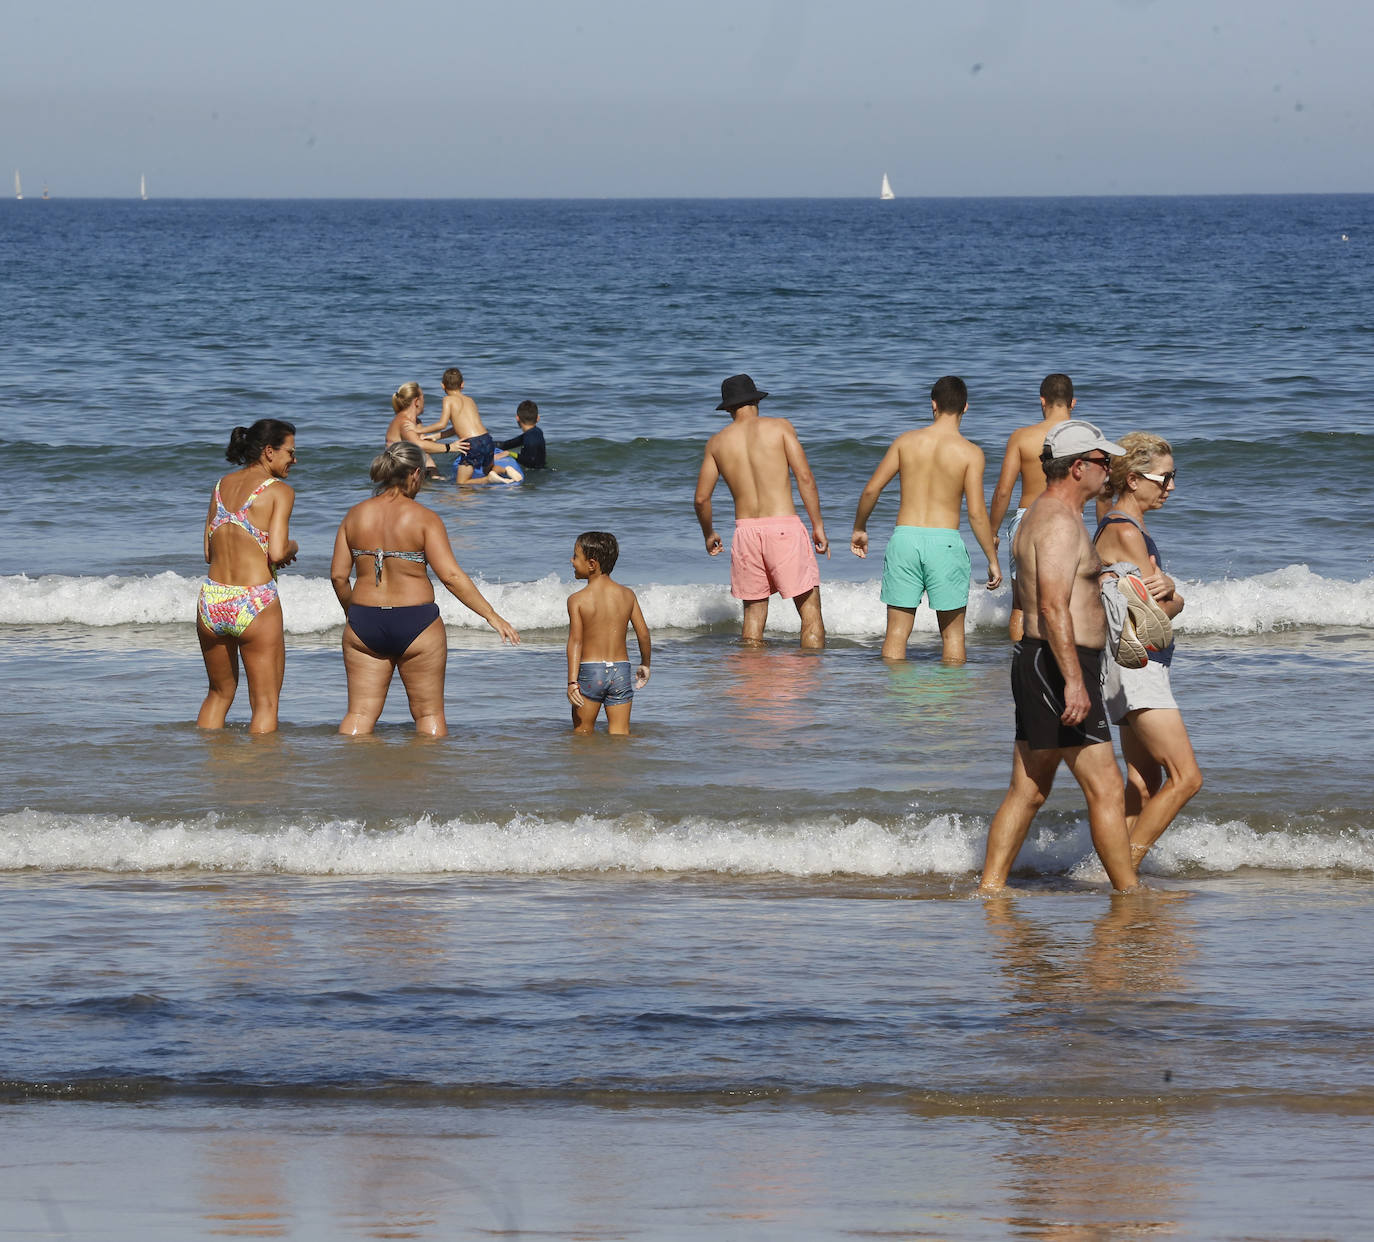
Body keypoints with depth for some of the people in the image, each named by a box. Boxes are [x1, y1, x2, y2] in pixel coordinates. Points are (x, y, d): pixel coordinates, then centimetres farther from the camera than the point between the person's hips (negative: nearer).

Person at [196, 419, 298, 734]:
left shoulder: (222, 485, 11)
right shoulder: (279, 491, -6)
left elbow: (209, 553, 14)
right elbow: (276, 553, -16)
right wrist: (291, 547, 4)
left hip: (211, 601, 6)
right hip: (254, 602, -6)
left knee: (219, 693, 23)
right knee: (265, 702, 4)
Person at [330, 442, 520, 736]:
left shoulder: (355, 516, 3)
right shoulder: (424, 518, -9)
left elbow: (338, 576, 4)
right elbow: (451, 575, -15)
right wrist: (492, 616, -11)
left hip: (364, 624, 3)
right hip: (415, 622, -3)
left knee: (360, 714, 7)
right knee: (429, 713, 9)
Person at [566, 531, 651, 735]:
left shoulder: (577, 600, -8)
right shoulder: (627, 595, 2)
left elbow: (575, 641, -14)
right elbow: (643, 633, 4)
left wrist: (572, 681, -17)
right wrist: (645, 664, 20)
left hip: (589, 671, -3)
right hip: (620, 669, 3)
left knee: (582, 733, 9)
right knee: (620, 733, 6)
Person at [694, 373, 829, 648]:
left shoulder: (717, 443, 10)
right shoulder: (780, 427, 3)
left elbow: (702, 498, 11)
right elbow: (804, 477, -6)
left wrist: (709, 534, 29)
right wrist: (818, 527, 0)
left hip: (746, 531, 3)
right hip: (784, 527, -3)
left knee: (753, 611, 14)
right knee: (810, 611, 0)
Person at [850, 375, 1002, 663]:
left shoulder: (906, 441, 2)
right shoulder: (970, 453, -5)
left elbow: (871, 490, 3)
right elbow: (976, 513, -9)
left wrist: (859, 528, 19)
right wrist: (993, 560, -1)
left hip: (904, 538, 2)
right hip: (945, 542, -2)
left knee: (897, 631, 8)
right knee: (952, 631, 11)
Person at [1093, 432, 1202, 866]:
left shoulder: (1130, 527, 17)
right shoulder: (1124, 532, -15)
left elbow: (1168, 601, 9)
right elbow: (1161, 611, -18)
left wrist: (1165, 586, -13)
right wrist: (1172, 598, 3)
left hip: (1143, 663, 11)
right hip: (1133, 663, -11)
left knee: (1144, 783, 10)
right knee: (1186, 777, -13)